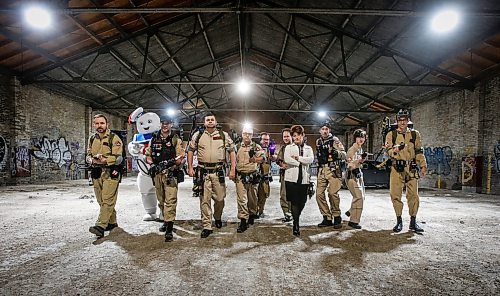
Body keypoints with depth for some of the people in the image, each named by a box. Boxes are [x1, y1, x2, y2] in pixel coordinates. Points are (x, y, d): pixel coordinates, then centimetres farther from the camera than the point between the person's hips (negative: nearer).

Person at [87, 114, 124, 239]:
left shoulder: (114, 138, -5)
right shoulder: (92, 139, 15)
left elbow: (118, 158, -11)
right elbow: (88, 156, 19)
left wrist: (105, 160, -27)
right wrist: (92, 160, -4)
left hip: (110, 173, -7)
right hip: (96, 173, 7)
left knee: (107, 200, -11)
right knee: (102, 201, 11)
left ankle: (100, 226, -13)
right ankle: (112, 222, 24)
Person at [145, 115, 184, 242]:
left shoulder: (176, 139, 1)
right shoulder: (154, 139, 12)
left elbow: (181, 158, -3)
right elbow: (148, 155, 14)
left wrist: (170, 162, -20)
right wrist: (152, 164, -6)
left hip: (171, 174, -4)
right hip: (157, 173, 5)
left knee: (170, 201, -9)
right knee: (161, 201, 16)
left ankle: (169, 229, -9)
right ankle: (166, 221, 34)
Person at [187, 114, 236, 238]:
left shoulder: (224, 135, 5)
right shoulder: (197, 135, 7)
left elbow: (232, 151, 5)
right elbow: (190, 150, 12)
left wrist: (232, 169, -2)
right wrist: (190, 168, 4)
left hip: (218, 172, 0)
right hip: (203, 172, 0)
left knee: (220, 198, 5)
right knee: (204, 199, 1)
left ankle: (218, 218, 35)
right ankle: (207, 227, 11)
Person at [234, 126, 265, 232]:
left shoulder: (257, 147, 4)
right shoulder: (238, 147, 11)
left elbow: (263, 158, -7)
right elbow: (234, 160, 17)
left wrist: (255, 159, -27)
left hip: (253, 176, -1)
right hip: (240, 177, 1)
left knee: (252, 198, 11)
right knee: (241, 199, -6)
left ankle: (252, 215, 32)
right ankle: (243, 221, -4)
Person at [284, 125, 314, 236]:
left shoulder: (308, 148, 16)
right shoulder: (289, 147, 10)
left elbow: (311, 159, -3)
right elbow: (286, 159, -9)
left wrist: (298, 158, -11)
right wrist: (301, 163, -8)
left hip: (304, 178, 2)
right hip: (291, 177, -2)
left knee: (302, 202, 5)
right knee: (294, 201, -5)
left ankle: (296, 218, 29)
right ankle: (296, 224, 3)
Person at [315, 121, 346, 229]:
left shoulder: (334, 140, -1)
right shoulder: (318, 142, 17)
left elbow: (344, 155, -8)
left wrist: (336, 152, -25)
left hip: (333, 170, -5)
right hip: (322, 170, 6)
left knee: (332, 193, -15)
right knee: (319, 193, -1)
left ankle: (337, 217, 3)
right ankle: (327, 218, 11)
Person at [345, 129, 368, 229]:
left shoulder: (360, 149, 13)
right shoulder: (351, 150, -14)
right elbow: (350, 165, -21)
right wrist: (359, 160, -30)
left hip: (358, 175, 9)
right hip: (352, 176, -9)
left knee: (361, 197, 15)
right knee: (359, 197, -14)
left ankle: (350, 212, 35)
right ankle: (353, 221, -7)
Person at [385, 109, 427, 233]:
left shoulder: (415, 134, 12)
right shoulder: (391, 135, 7)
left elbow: (419, 152, 14)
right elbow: (388, 151, 0)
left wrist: (423, 166, 7)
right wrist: (394, 150, -22)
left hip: (411, 169, 1)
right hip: (397, 169, -1)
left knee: (413, 195, 2)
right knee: (395, 195, -1)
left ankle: (413, 222, 15)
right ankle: (399, 221, 12)